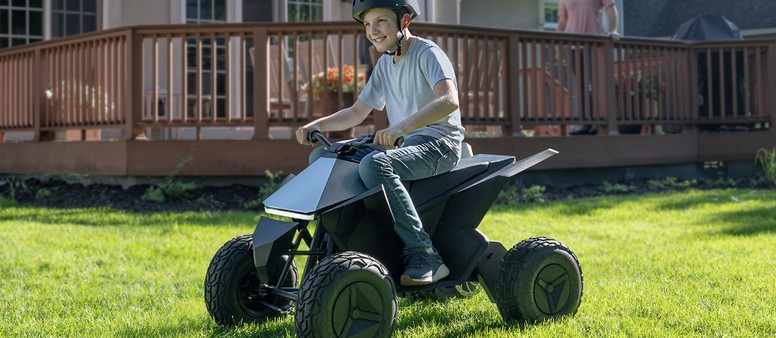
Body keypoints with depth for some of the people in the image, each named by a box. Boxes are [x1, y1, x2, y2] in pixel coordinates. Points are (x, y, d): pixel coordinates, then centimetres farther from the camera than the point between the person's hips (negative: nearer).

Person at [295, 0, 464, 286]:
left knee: (373, 165, -37)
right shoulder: (385, 63, 15)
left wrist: (401, 127, -43)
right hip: (405, 144, 9)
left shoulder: (427, 53, -11)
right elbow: (357, 113, 21)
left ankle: (424, 256, -34)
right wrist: (317, 125, 3)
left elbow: (449, 100, -30)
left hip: (439, 144, -9)